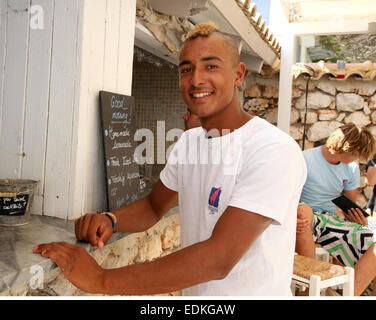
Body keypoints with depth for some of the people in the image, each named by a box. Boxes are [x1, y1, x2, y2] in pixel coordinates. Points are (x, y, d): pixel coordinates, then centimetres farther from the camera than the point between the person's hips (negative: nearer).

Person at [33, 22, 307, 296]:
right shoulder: (188, 141, 0)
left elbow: (218, 258, -30)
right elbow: (154, 206, 8)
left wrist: (101, 280, -30)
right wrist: (109, 219, -13)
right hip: (194, 293, 6)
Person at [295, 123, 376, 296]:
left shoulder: (352, 169, 10)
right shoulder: (306, 159, -11)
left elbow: (350, 207, 20)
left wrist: (357, 219, -5)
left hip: (332, 220, 6)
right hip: (307, 219, -5)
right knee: (303, 210, -42)